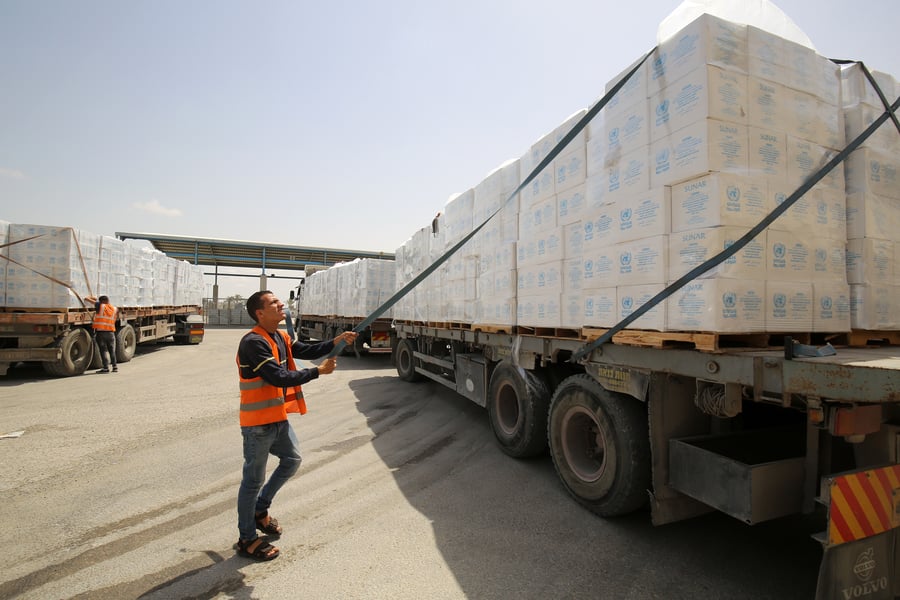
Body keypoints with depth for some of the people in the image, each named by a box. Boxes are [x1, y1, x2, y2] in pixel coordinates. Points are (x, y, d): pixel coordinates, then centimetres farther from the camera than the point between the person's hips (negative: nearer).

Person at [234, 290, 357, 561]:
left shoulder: (280, 337, 7)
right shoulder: (253, 342, -22)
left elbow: (306, 351, 10)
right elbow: (279, 377, -27)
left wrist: (336, 342, -4)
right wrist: (318, 371, -20)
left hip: (278, 418, 9)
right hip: (258, 423, -9)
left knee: (292, 459, 22)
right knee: (253, 479, 5)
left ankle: (260, 509, 39)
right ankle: (247, 539, 23)